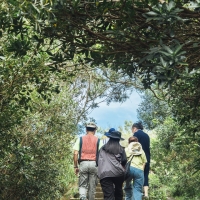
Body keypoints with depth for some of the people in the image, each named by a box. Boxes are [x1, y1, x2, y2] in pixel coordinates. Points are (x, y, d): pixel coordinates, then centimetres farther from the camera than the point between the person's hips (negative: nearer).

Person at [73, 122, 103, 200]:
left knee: (82, 185, 5)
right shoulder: (98, 140, 7)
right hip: (94, 164, 0)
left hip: (83, 164, 0)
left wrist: (75, 166, 6)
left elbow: (75, 154, 1)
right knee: (92, 186, 9)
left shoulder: (80, 139, 7)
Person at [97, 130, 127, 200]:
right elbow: (124, 160, 4)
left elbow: (98, 160, 14)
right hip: (118, 172, 0)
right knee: (118, 190, 25)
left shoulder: (103, 148, 16)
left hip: (104, 174, 0)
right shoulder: (120, 149, 11)